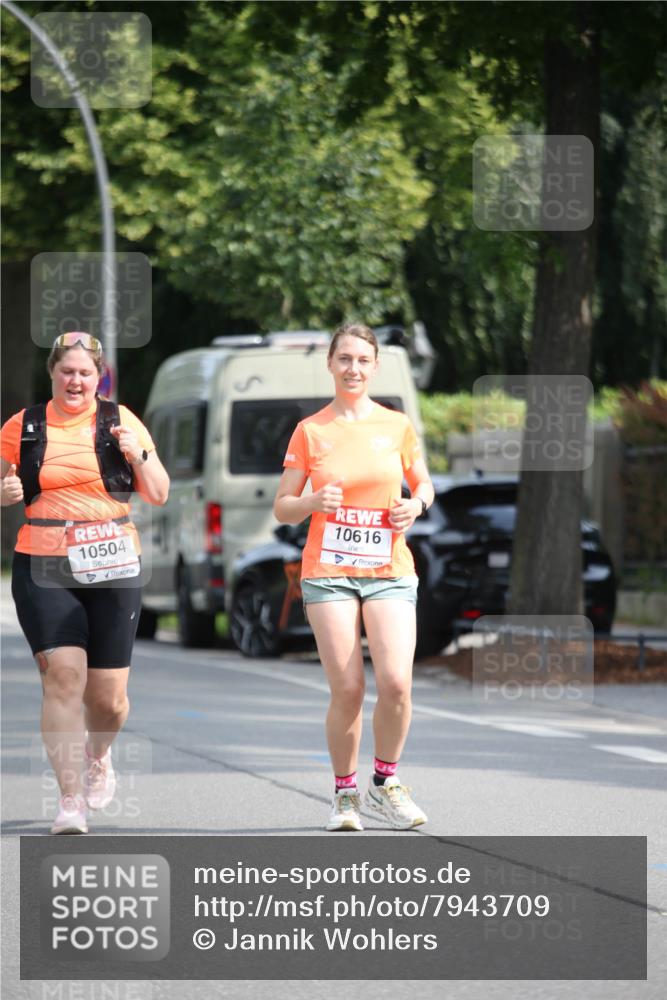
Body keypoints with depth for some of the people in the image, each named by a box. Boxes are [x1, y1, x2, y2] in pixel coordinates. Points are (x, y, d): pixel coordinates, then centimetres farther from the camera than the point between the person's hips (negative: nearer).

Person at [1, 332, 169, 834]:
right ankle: (71, 799, -13)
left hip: (112, 569, 1)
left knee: (108, 698, 3)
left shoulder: (120, 420, 5)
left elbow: (159, 495, 7)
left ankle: (98, 754, 38)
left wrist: (139, 454, -11)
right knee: (63, 674, -18)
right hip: (43, 569, -1)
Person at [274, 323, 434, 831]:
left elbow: (424, 484, 19)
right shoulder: (310, 431, 3)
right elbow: (282, 508, 6)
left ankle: (386, 781, 8)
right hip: (328, 572, -1)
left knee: (396, 681, -15)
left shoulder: (397, 426, 6)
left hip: (390, 572, 1)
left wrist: (416, 505, -4)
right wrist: (314, 501, -16)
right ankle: (346, 794, 12)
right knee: (347, 689, -8)